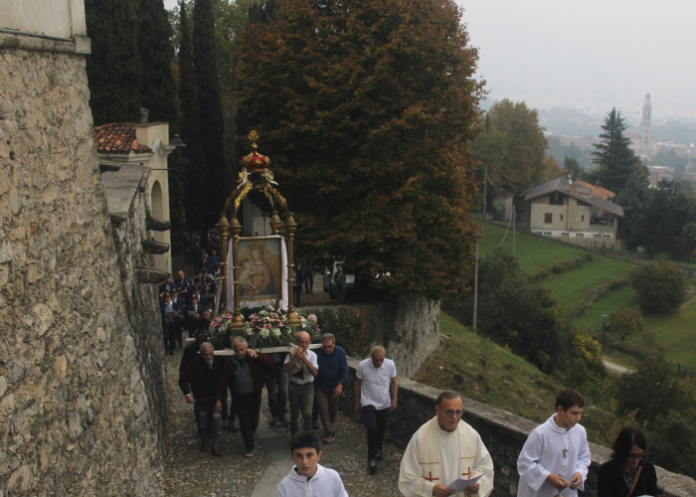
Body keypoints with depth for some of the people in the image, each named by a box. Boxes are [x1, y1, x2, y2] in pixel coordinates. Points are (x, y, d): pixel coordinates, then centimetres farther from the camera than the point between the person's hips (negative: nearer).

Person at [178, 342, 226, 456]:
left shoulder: (220, 360, -12)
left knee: (216, 423, -2)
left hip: (215, 397, 0)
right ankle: (204, 441, 40)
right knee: (202, 423, 15)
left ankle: (215, 447, 9)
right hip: (200, 399, 0)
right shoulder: (195, 364, -17)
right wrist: (187, 394, -26)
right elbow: (183, 379, -14)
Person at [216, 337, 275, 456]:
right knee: (245, 422, -3)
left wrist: (257, 356, -26)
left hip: (254, 396, 1)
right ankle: (250, 448, 11)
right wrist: (219, 399, -5)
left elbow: (270, 362, -14)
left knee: (254, 421, 11)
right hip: (239, 398, -1)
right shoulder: (230, 363, -4)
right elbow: (223, 382, -1)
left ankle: (248, 441, 36)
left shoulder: (254, 359, -7)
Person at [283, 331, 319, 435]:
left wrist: (305, 360, -25)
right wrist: (295, 358, -25)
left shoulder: (312, 355, -3)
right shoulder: (291, 354, -3)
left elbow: (315, 373, -15)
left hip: (307, 388, -1)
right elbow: (285, 369, -17)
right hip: (294, 387, 1)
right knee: (294, 414, 13)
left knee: (308, 414, -12)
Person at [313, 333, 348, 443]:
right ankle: (329, 433, 4)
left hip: (334, 387, 2)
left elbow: (344, 370, -10)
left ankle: (329, 426, 41)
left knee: (333, 409, 16)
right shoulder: (318, 353, -19)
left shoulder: (340, 352, -14)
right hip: (320, 387, -2)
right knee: (323, 410, -5)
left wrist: (340, 385, -20)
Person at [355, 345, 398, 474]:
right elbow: (358, 384, -2)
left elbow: (394, 382, 2)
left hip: (384, 404, 3)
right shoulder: (363, 366, -16)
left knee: (381, 429, 16)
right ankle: (372, 458, -6)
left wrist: (394, 399, -5)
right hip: (368, 403, -3)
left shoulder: (390, 365, -13)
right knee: (372, 428, -16)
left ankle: (378, 449, 43)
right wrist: (357, 403, 3)